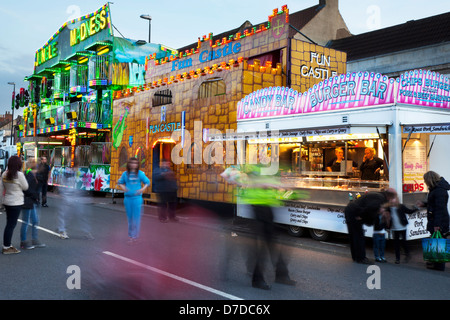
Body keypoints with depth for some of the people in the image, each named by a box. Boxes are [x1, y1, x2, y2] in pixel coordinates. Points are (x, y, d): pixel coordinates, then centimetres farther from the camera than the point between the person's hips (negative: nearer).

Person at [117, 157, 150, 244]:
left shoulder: (140, 173, -2)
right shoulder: (125, 174, 4)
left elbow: (147, 182, 7)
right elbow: (119, 182, 16)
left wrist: (142, 189, -9)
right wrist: (123, 187, -4)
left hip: (137, 198, -2)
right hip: (127, 198, 3)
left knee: (136, 217, -4)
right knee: (129, 217, 10)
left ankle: (134, 236, 1)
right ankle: (130, 234, 25)